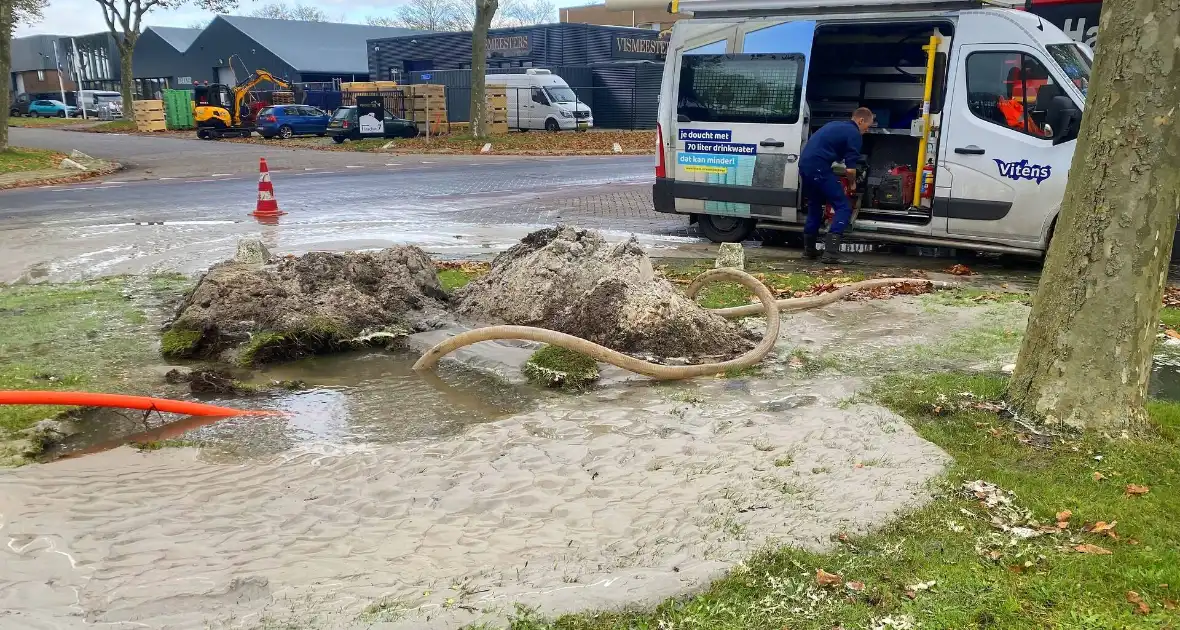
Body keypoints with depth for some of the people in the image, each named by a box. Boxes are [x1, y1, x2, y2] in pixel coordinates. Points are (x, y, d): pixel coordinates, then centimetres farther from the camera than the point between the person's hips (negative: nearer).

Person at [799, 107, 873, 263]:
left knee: (814, 205, 25)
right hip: (819, 168, -9)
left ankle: (809, 249, 30)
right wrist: (853, 183, 14)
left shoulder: (834, 125, 27)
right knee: (844, 207, -2)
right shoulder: (854, 134, 0)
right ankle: (830, 253, -13)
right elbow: (851, 169, -5)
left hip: (804, 163, 9)